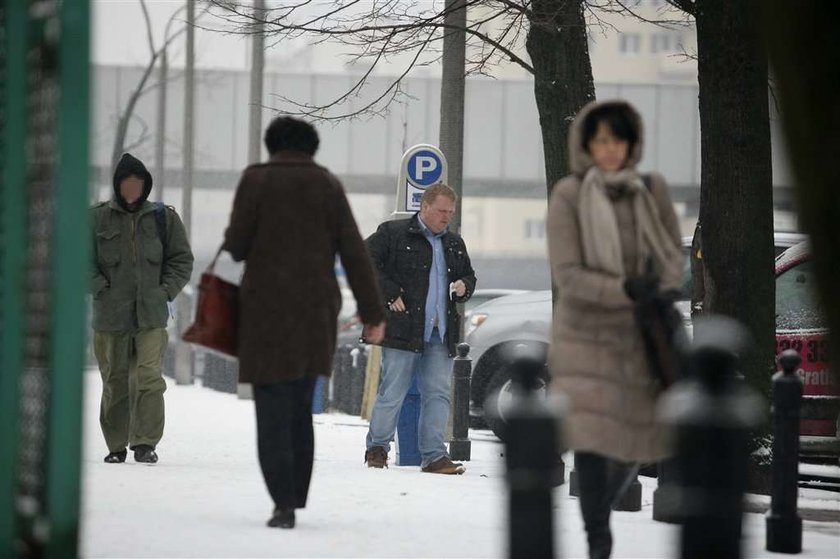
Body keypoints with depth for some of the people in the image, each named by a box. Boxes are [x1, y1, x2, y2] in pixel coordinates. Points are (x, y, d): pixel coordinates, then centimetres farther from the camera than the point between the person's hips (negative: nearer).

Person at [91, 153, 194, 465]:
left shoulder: (163, 218, 7)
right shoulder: (97, 219, 4)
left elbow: (182, 260, 12)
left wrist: (165, 291, 0)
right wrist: (100, 287, -5)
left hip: (152, 316, 0)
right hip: (110, 316, 0)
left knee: (149, 378, -14)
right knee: (115, 383, 7)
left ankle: (146, 442, -10)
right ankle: (117, 446, 18)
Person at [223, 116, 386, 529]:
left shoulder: (256, 179, -2)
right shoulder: (327, 184, 6)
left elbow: (237, 244, -5)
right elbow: (354, 252, 1)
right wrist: (372, 312, 3)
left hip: (268, 309, -3)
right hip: (317, 312, 3)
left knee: (273, 410, -2)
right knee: (301, 408, 15)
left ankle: (284, 504, -12)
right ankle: (295, 499, 13)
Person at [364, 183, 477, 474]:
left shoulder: (454, 243, 19)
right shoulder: (393, 233, -1)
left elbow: (469, 275, 31)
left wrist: (464, 287, 7)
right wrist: (390, 294, -11)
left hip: (441, 333, 6)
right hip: (403, 328, -6)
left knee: (438, 393, 2)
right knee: (392, 392, -4)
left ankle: (434, 456, 5)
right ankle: (377, 447, 9)